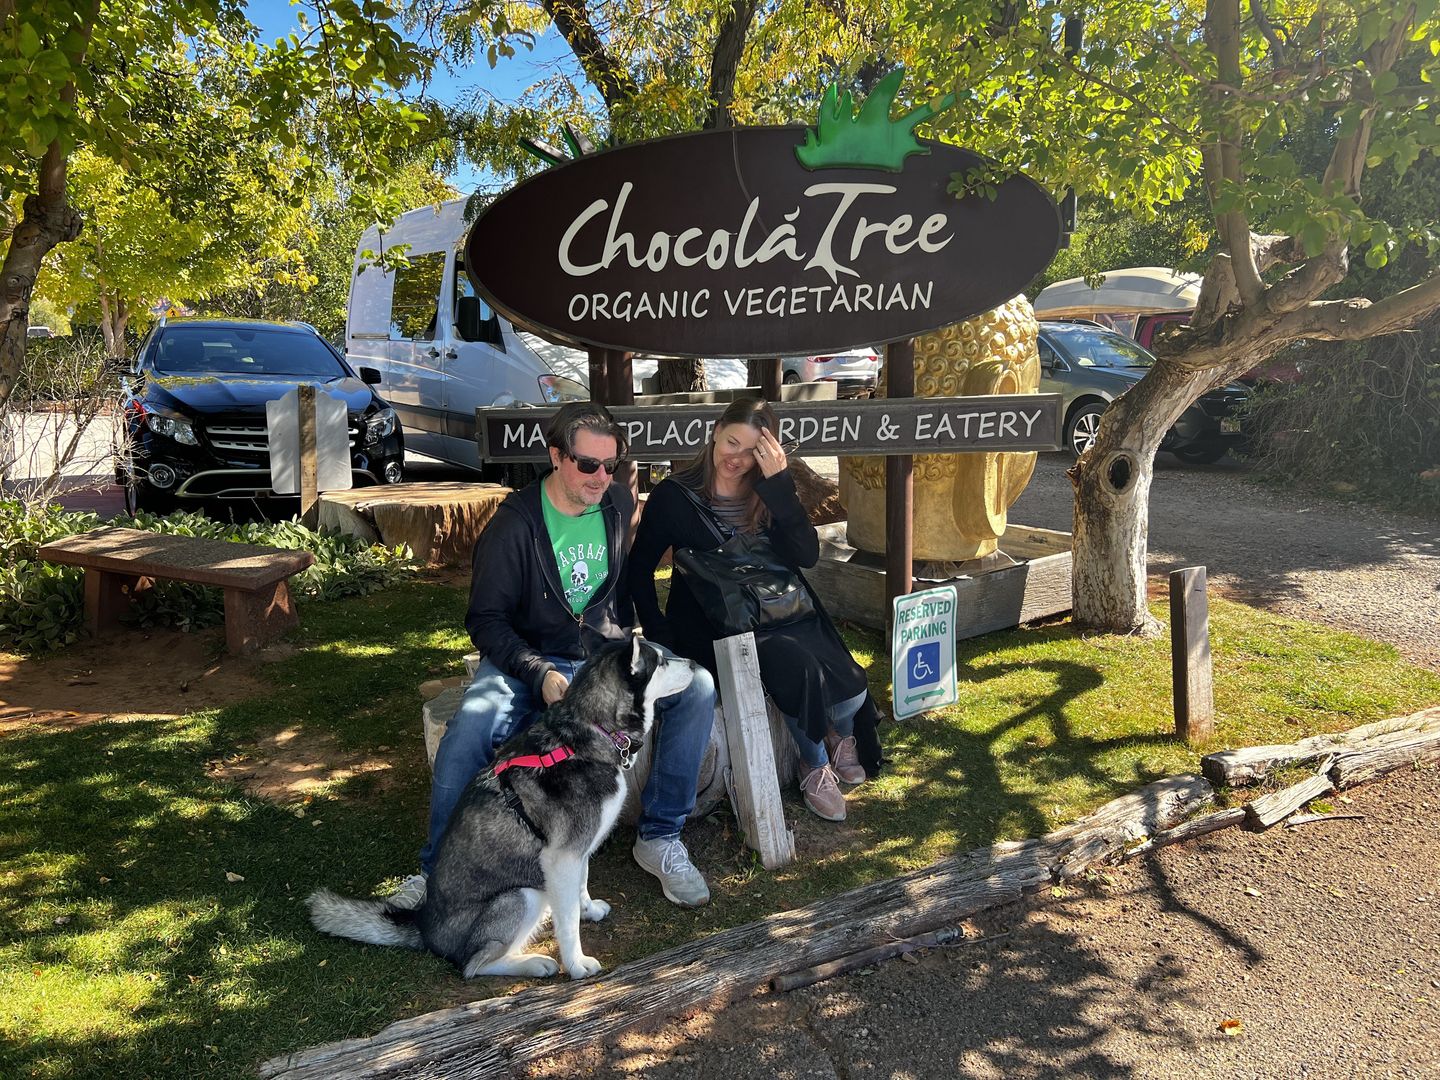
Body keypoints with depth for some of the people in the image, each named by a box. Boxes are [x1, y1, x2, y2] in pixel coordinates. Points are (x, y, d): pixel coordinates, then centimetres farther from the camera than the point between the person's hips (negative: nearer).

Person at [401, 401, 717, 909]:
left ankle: (659, 837, -8)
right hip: (529, 659, -3)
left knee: (697, 687, -21)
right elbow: (486, 619, -8)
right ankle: (438, 870, -8)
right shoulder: (514, 524, -9)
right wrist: (540, 675, -22)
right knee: (469, 729, -32)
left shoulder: (619, 503, 5)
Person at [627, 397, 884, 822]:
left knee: (850, 694, -18)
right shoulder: (675, 496, -3)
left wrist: (778, 483, -18)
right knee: (797, 665, -30)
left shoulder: (769, 493, 5)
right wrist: (662, 638, -10)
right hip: (712, 627, -3)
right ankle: (816, 766, -3)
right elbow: (639, 569, 0)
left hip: (780, 617, 4)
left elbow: (807, 556, -10)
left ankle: (841, 736, 19)